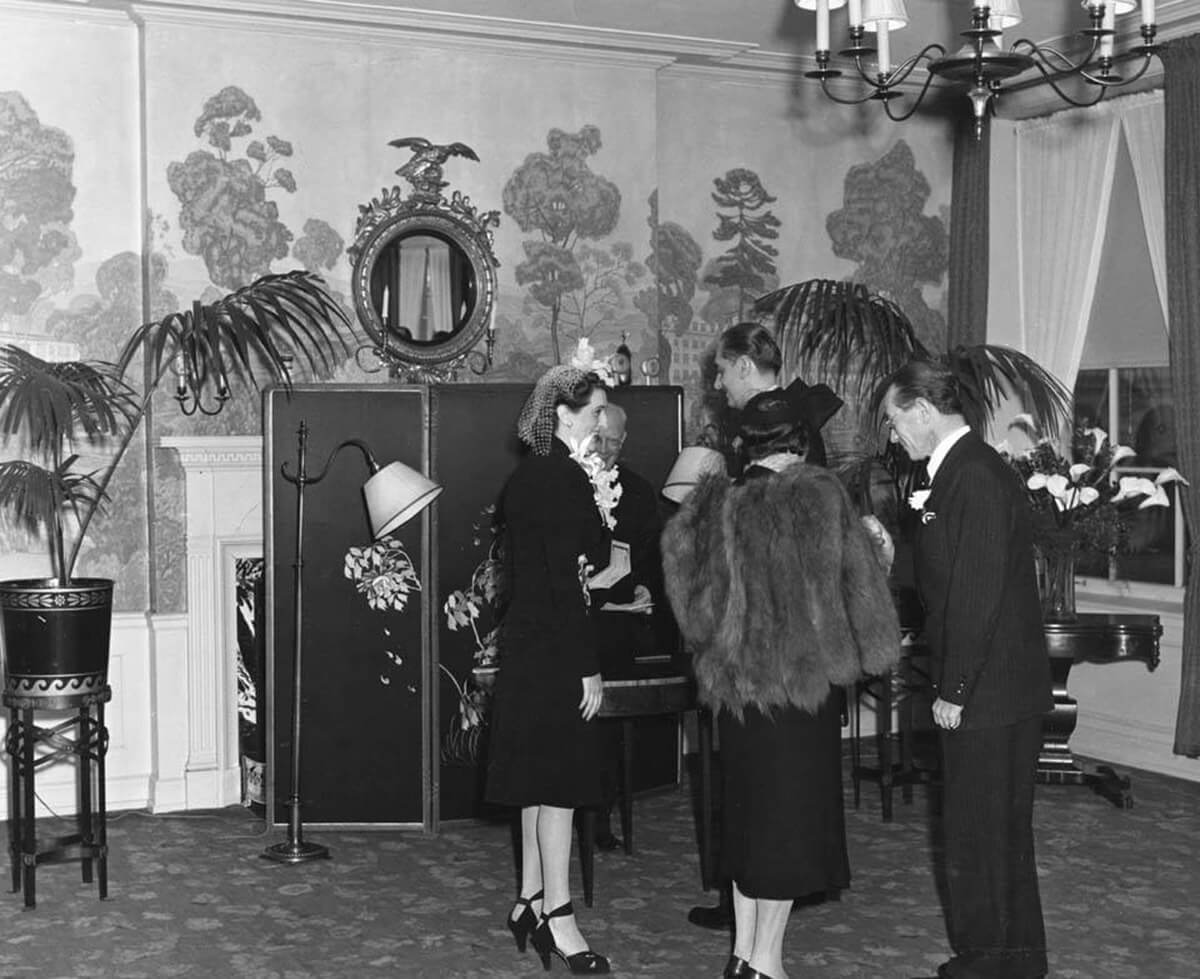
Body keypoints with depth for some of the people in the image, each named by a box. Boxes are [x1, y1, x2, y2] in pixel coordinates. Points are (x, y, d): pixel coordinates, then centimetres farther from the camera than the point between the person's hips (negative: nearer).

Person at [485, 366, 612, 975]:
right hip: (556, 650, -9)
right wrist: (589, 667, -19)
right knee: (560, 779, -3)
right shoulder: (564, 477, -16)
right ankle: (558, 919, 4)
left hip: (524, 642, 9)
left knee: (541, 777, 15)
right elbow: (568, 579, -20)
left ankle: (530, 902, 24)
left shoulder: (523, 476, 12)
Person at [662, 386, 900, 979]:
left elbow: (693, 601, 7)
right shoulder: (816, 496, -12)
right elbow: (857, 584, -7)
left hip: (731, 682, 5)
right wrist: (876, 651, 6)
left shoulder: (713, 507, 1)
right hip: (801, 681, -5)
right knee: (792, 813, 4)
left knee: (748, 812, 16)